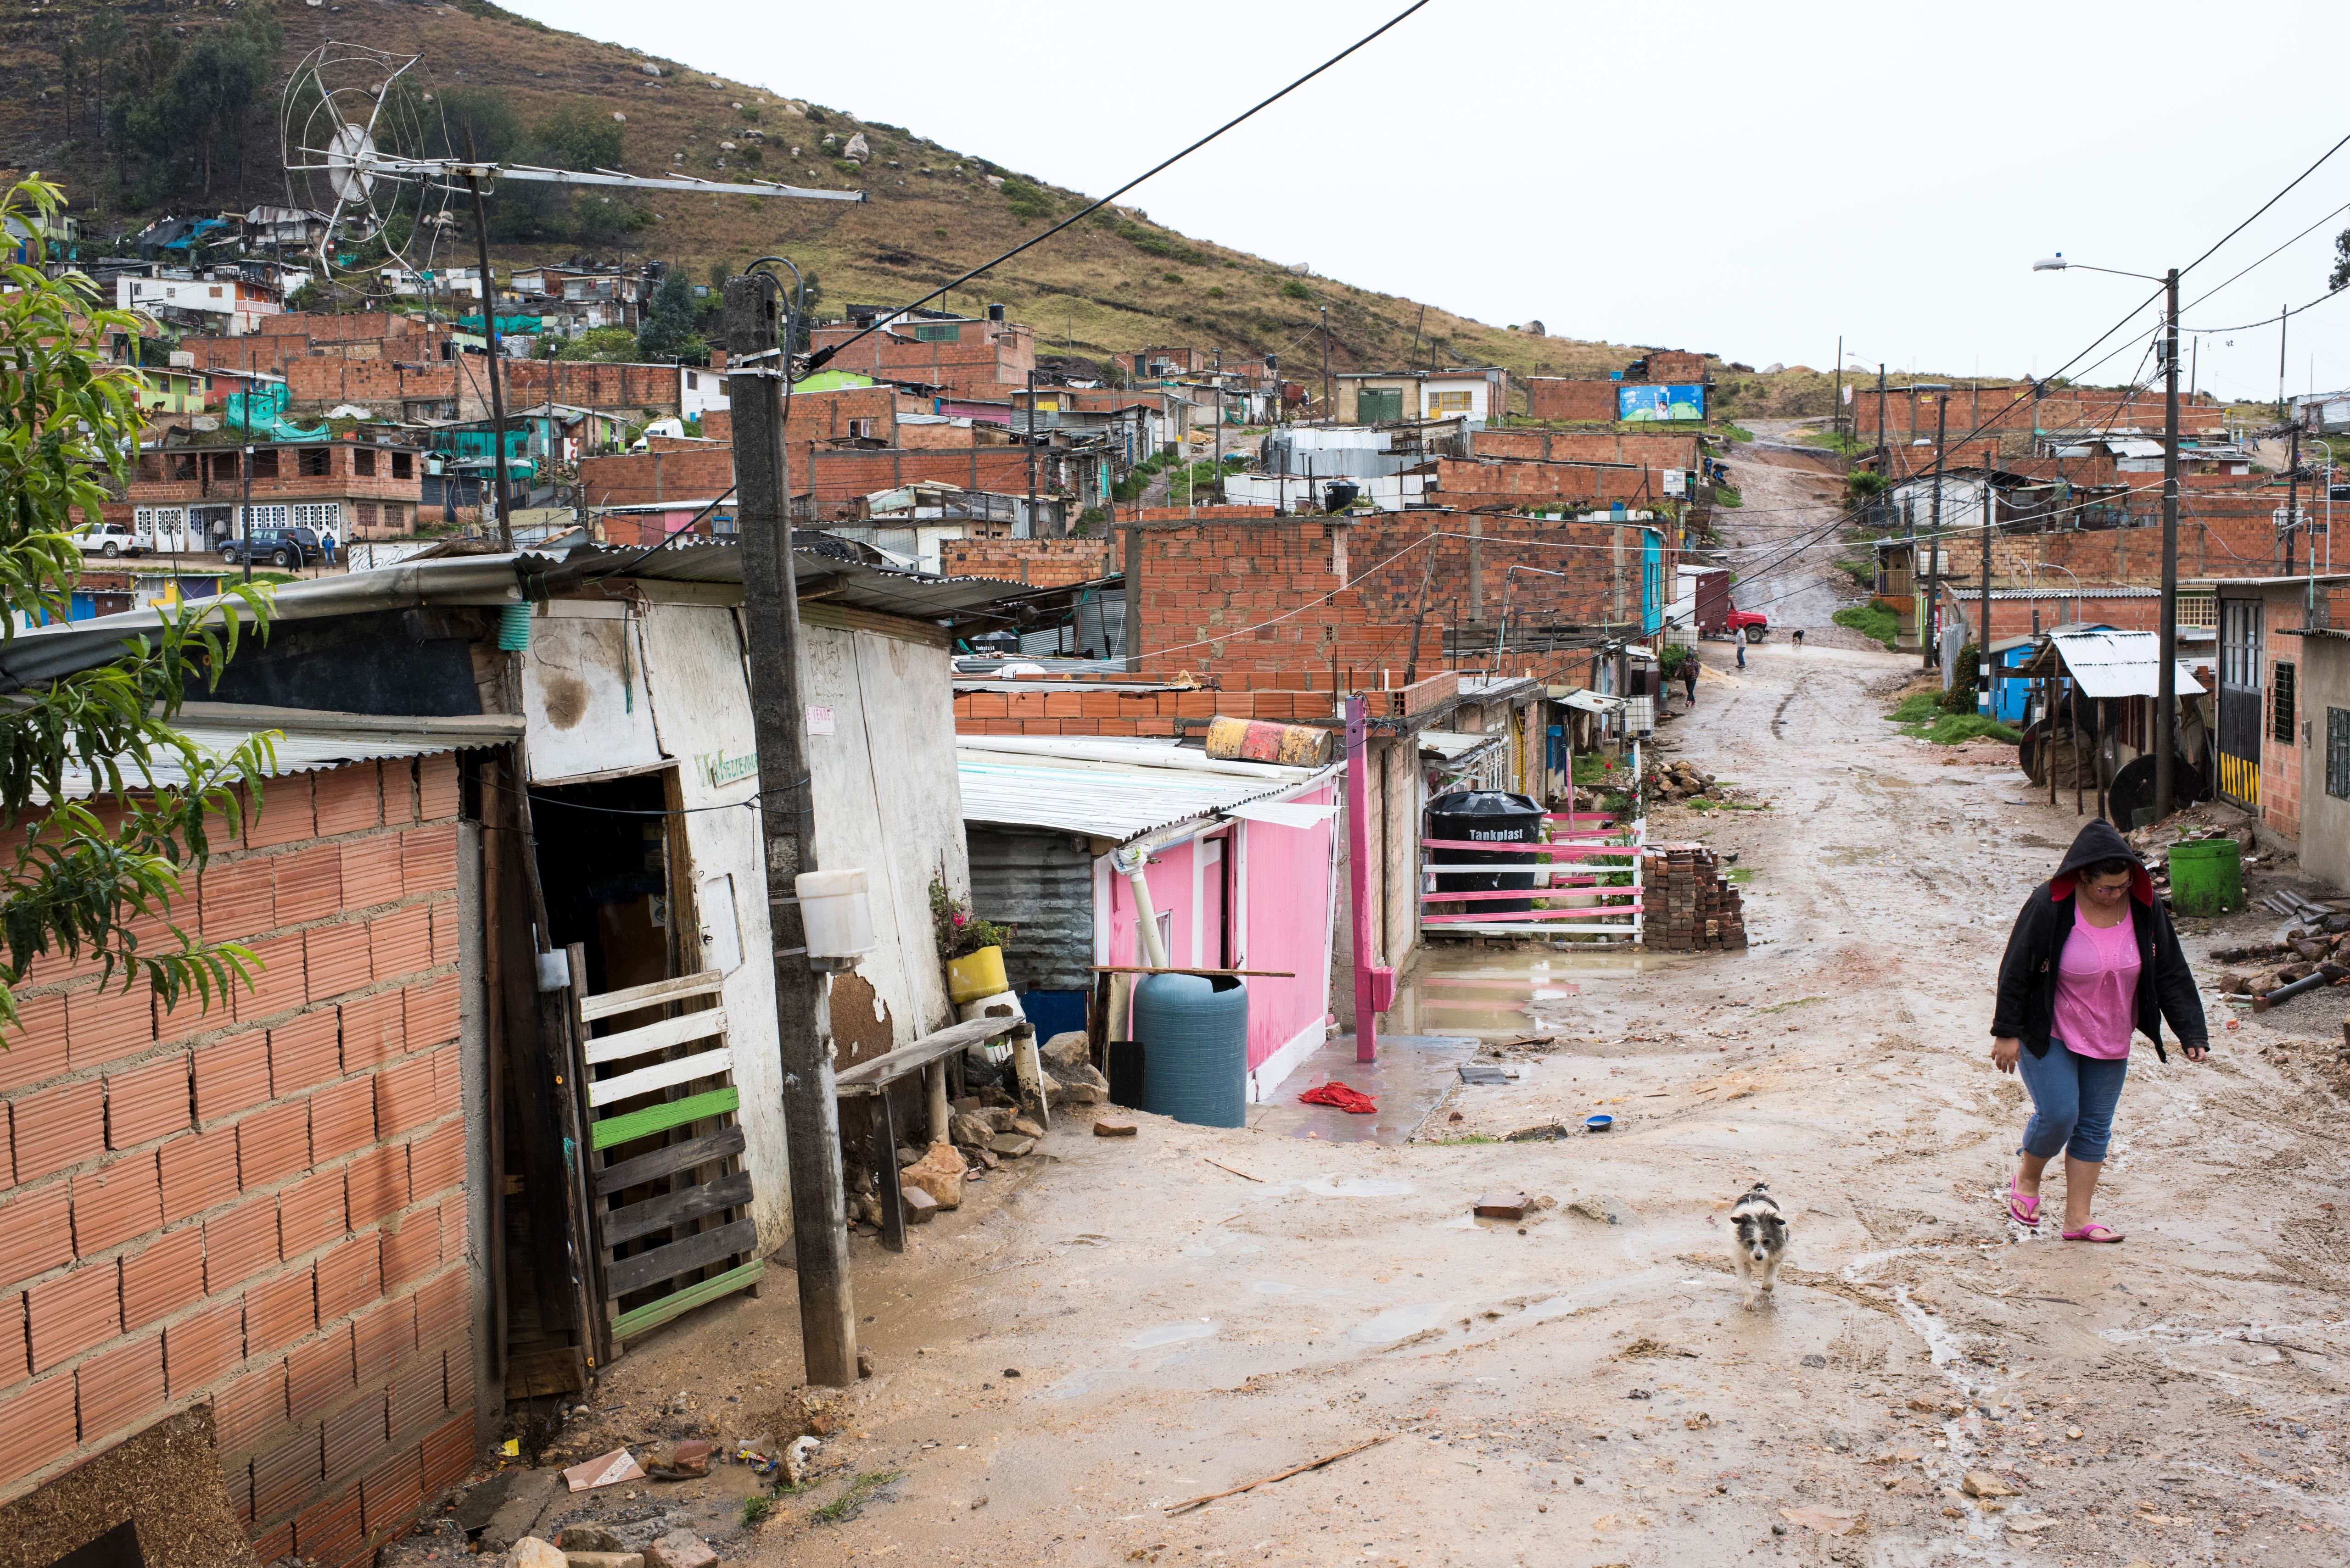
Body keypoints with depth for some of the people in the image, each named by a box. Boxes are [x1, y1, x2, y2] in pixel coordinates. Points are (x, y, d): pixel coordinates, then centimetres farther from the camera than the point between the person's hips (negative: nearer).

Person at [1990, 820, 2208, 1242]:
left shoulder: (2144, 907, -8)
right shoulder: (2050, 905, -21)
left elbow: (2170, 973, 0)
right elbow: (2017, 969, -14)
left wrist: (2191, 1033, -5)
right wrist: (2006, 1032, -12)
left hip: (2110, 1039, 5)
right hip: (2049, 1033, -4)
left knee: (2095, 1127, 6)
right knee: (2058, 1115, -12)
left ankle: (2078, 1218, 14)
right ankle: (2026, 1178, 18)